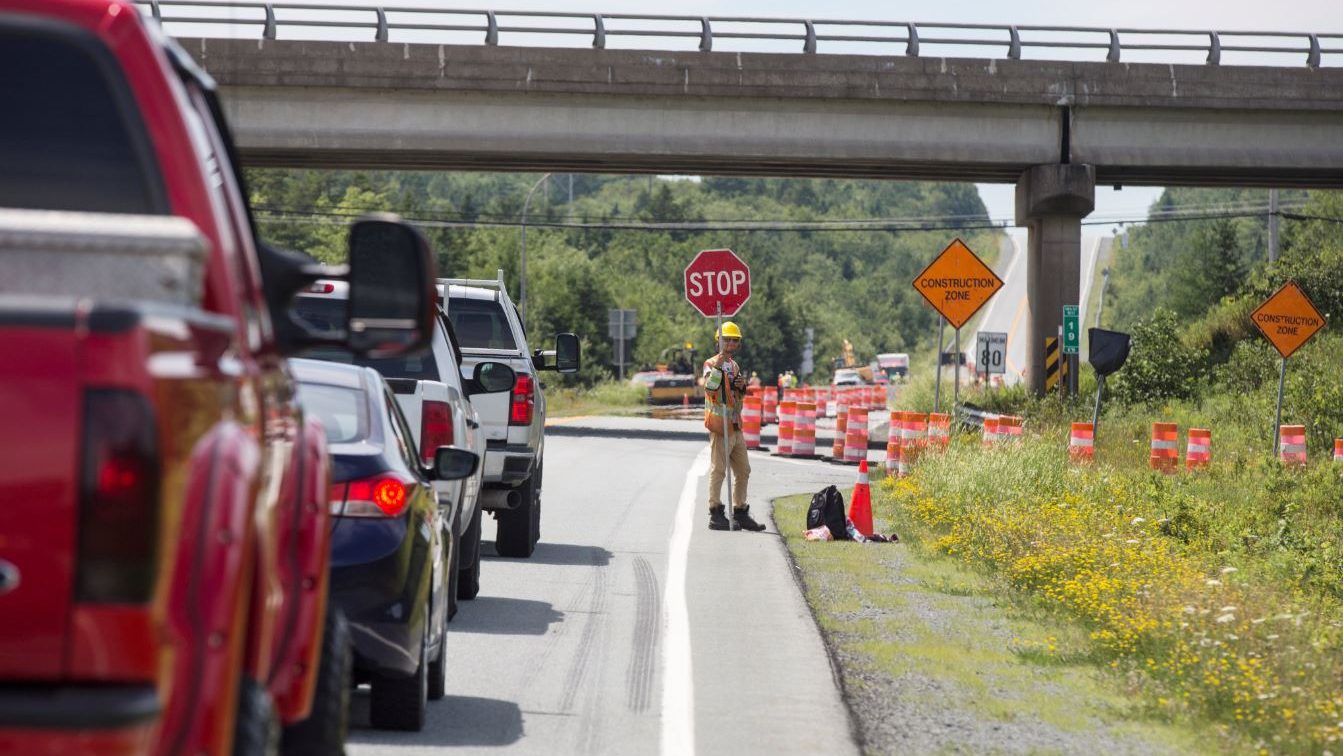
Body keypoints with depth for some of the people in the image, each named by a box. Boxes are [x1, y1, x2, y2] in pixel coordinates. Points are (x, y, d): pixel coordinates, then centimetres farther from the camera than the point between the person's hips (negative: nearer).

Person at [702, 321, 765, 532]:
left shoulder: (734, 365, 18)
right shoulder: (712, 364, -7)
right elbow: (709, 386, -25)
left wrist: (742, 386, 6)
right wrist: (718, 366, -34)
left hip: (735, 426, 9)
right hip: (720, 424, -9)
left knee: (743, 471, 12)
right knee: (718, 469, -8)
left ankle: (740, 513, 19)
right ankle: (715, 514, -6)